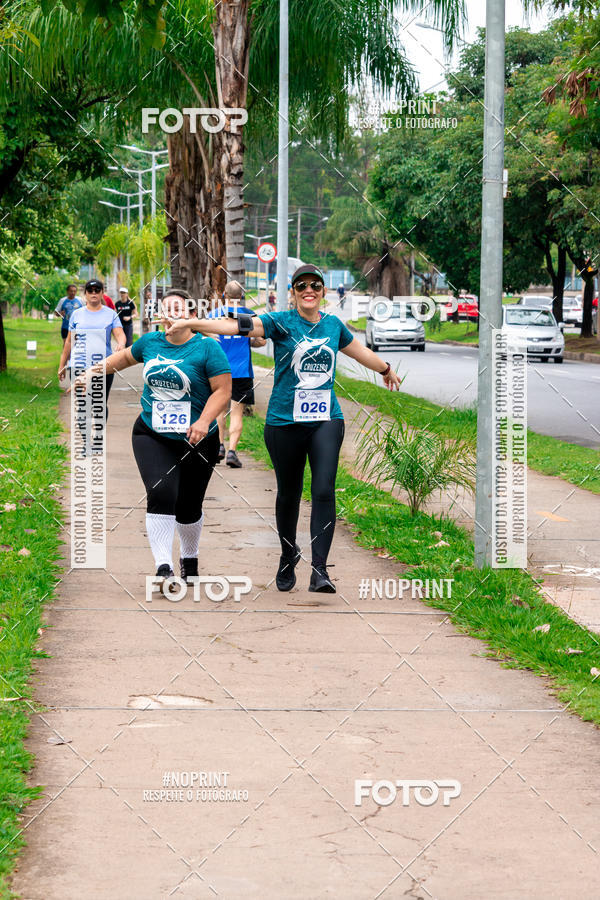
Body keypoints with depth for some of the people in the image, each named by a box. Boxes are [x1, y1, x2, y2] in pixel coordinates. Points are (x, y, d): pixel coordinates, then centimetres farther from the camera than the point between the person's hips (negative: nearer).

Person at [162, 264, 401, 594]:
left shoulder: (333, 325, 9)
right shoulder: (281, 322, -3)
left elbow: (360, 351, 29)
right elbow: (238, 325, -17)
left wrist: (387, 369, 46)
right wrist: (189, 324, -30)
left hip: (326, 420, 2)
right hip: (285, 421, -2)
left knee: (324, 491, -14)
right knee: (289, 494, 11)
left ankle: (319, 571, -15)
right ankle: (288, 556, 36)